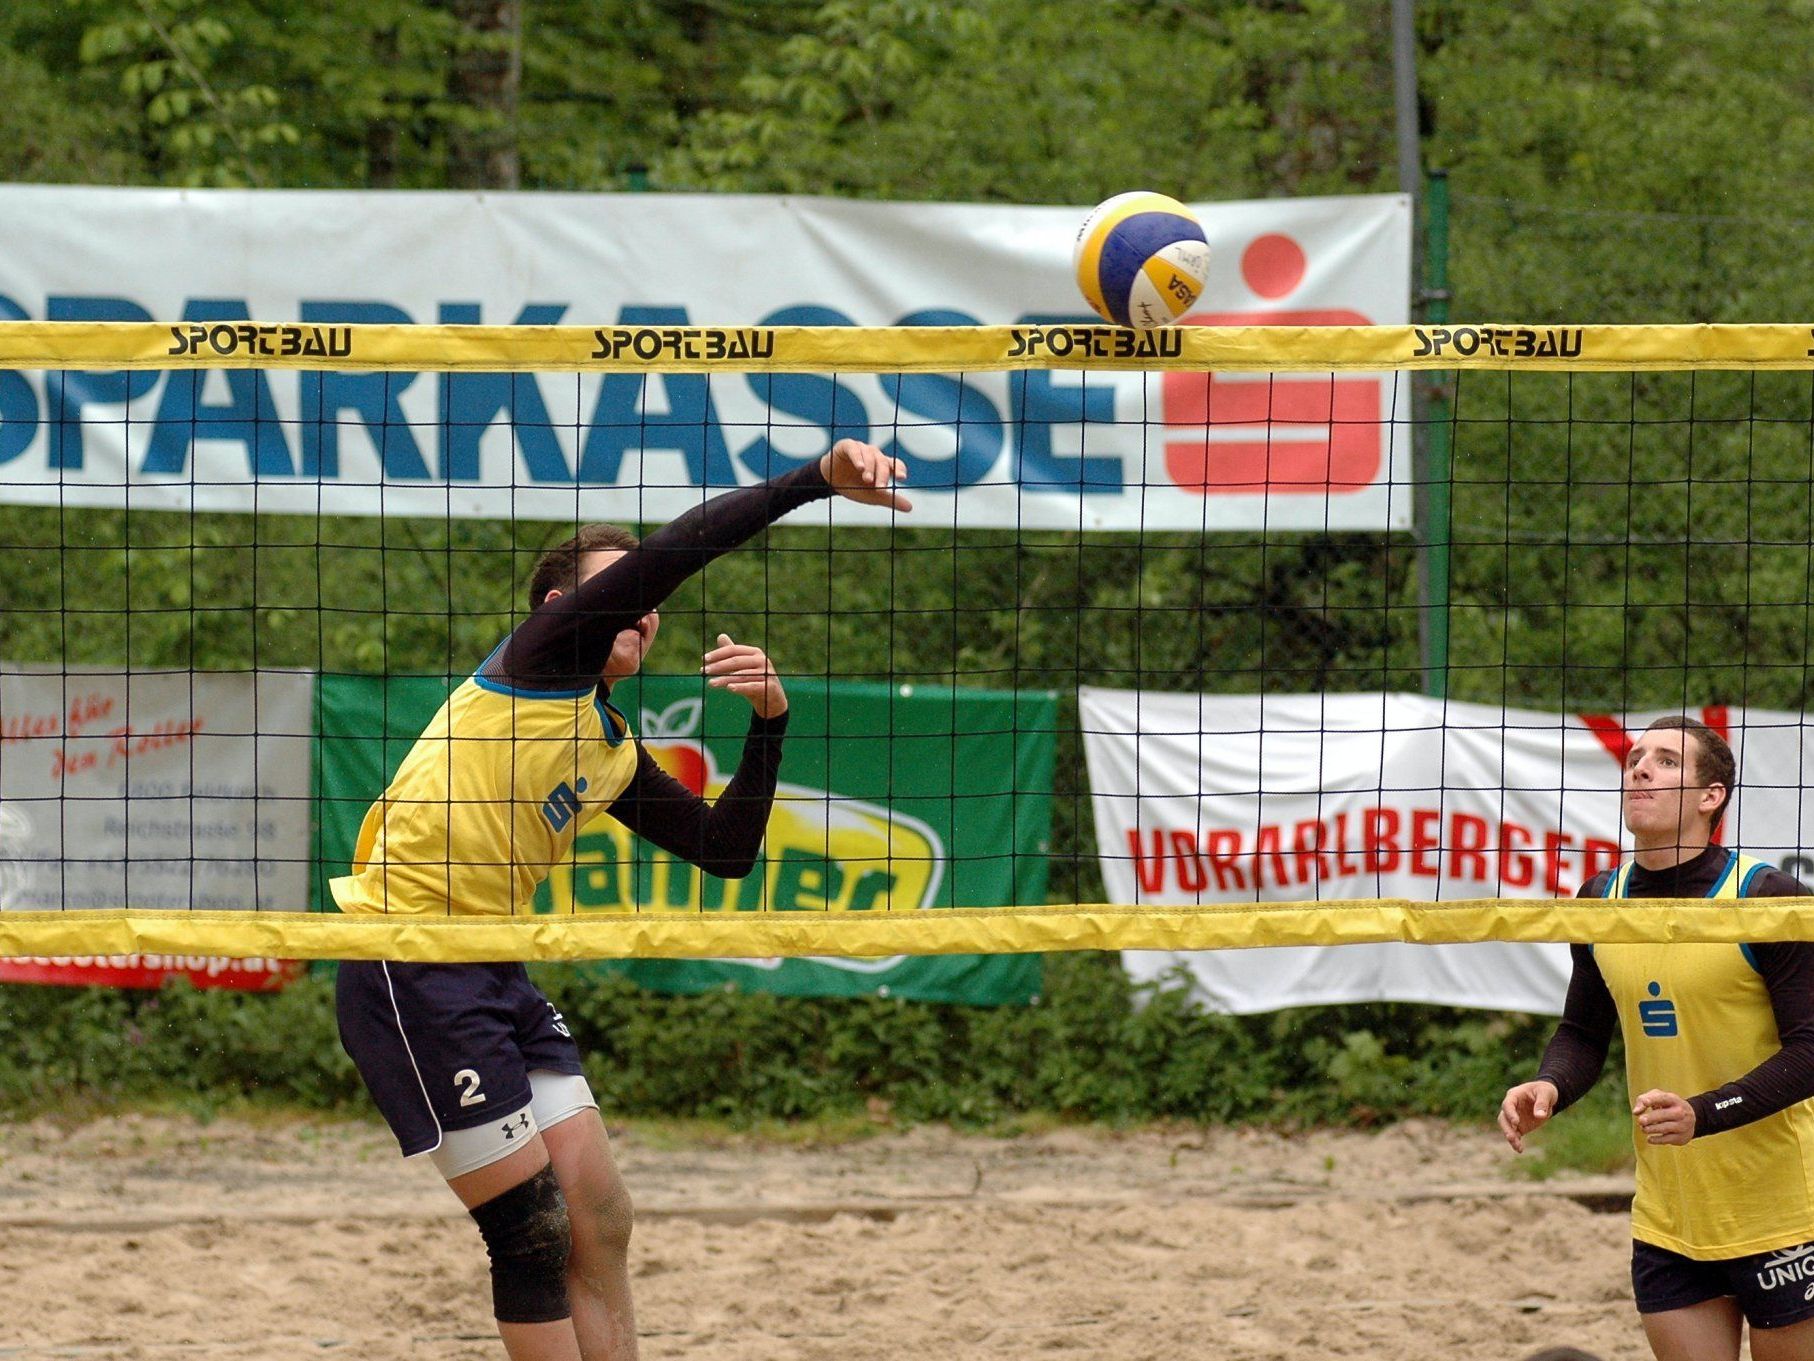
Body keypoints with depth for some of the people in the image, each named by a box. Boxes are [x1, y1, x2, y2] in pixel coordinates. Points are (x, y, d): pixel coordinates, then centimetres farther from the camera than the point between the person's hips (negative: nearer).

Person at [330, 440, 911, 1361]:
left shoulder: (614, 755, 18)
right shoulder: (543, 656, -5)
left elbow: (725, 850, 18)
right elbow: (671, 551, -18)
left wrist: (769, 721, 5)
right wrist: (819, 478, -21)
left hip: (496, 975, 9)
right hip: (408, 971, -9)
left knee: (598, 1221, 6)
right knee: (535, 1231, -8)